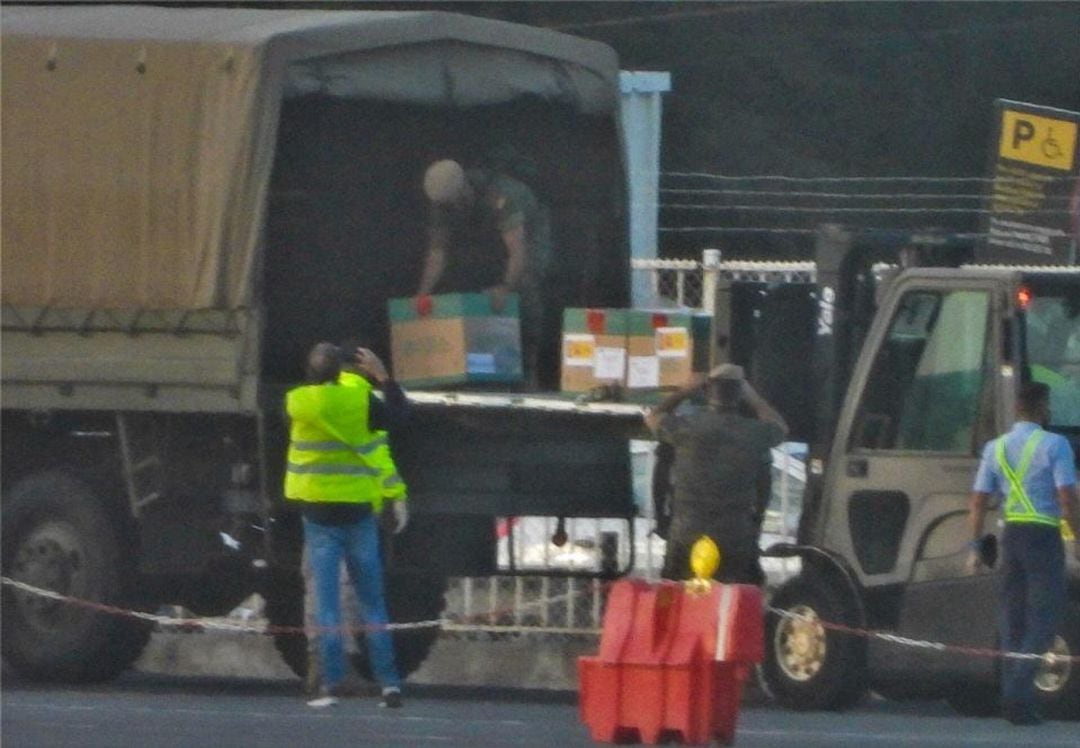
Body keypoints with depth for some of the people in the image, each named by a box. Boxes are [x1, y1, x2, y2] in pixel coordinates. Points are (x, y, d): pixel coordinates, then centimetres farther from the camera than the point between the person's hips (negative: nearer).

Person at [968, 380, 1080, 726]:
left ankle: (1017, 703, 8)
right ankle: (1017, 690, -20)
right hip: (1044, 534, -6)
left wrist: (974, 547, 13)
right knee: (1044, 617, -4)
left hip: (1011, 535, 6)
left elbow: (979, 501, 10)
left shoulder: (996, 448, 11)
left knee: (1013, 619, 10)